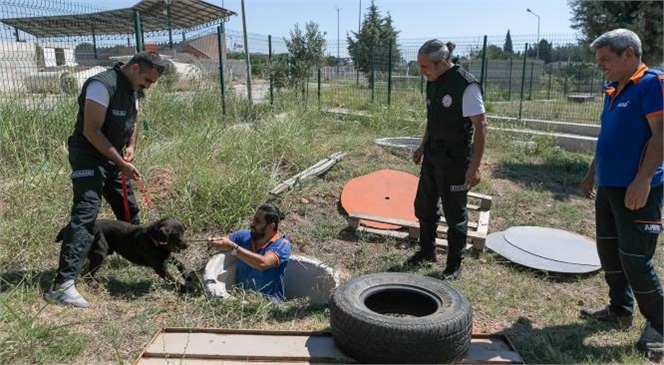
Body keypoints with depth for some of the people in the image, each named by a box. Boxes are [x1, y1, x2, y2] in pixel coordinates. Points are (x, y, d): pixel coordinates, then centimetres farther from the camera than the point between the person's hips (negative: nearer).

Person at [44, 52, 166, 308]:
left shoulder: (133, 89, 6)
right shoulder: (102, 85, -22)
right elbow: (91, 131, -25)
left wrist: (131, 146, 1)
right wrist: (122, 164, -24)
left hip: (113, 157, 9)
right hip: (89, 157, -9)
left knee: (129, 210, 18)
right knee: (85, 214, -19)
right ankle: (62, 285, -22)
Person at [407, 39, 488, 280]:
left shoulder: (466, 85, -19)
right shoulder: (433, 82, 5)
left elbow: (480, 126, -19)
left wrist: (475, 166, -22)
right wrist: (423, 146, 18)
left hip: (455, 160, -8)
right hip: (432, 156, 8)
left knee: (455, 214, 4)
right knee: (424, 206, 17)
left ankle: (454, 265, 21)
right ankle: (426, 252, 36)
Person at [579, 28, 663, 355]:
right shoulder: (613, 91, 14)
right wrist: (592, 172, 22)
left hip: (636, 190, -9)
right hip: (608, 187, 9)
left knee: (635, 259, -4)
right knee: (608, 252, 15)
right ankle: (620, 310, 31)